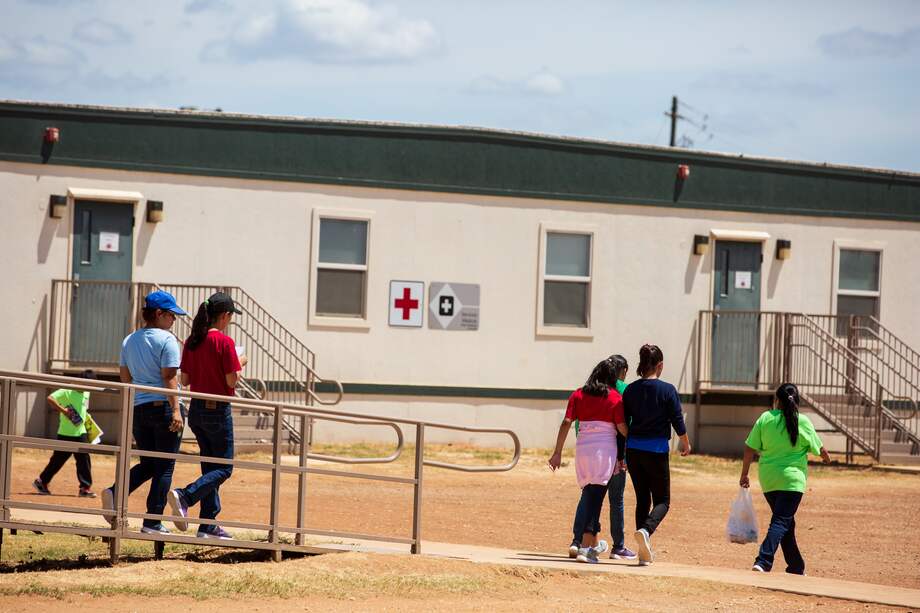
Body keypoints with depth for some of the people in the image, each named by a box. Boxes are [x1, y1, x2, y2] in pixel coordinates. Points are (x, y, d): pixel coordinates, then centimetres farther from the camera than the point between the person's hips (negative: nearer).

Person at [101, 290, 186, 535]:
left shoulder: (129, 340, 12)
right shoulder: (166, 340, -9)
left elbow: (124, 376, 16)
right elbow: (169, 377, -17)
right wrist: (176, 409, -19)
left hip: (138, 408, 6)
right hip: (163, 407, -6)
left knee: (148, 464, 16)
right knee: (164, 467, 2)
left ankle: (115, 492, -10)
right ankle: (152, 522, 1)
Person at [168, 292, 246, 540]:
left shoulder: (192, 342, 5)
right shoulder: (224, 342, -15)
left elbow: (185, 380, 8)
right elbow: (232, 381, -15)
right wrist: (239, 364, 3)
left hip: (196, 408, 7)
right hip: (218, 410, -7)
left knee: (210, 466, 13)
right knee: (224, 468, 1)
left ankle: (209, 525, 11)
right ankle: (184, 497, -20)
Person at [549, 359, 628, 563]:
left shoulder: (578, 395, 6)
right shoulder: (615, 398, -2)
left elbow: (566, 423, 0)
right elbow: (622, 428, -7)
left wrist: (557, 452, 2)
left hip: (583, 447, 3)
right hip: (605, 448, -3)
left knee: (588, 495, 17)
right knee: (595, 496, -4)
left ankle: (593, 542, 25)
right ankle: (582, 545, -12)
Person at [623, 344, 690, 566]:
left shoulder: (631, 390, 3)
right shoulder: (667, 390, -9)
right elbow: (677, 421, -6)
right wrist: (686, 443, 13)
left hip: (633, 449, 4)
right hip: (656, 450, -4)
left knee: (642, 499, 14)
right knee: (662, 500, 6)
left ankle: (645, 553, 11)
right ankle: (645, 530, -25)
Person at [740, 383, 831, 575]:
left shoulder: (765, 419, -1)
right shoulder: (803, 422, -5)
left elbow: (750, 449, -2)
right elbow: (819, 448, 7)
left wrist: (744, 475, 8)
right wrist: (826, 457, 30)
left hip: (768, 479, 4)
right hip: (792, 479, -3)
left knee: (786, 523, 17)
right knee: (782, 522, -7)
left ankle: (796, 567, 26)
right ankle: (763, 562, -26)